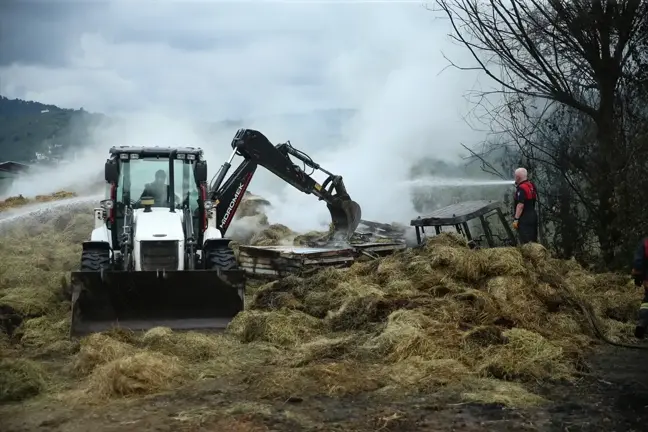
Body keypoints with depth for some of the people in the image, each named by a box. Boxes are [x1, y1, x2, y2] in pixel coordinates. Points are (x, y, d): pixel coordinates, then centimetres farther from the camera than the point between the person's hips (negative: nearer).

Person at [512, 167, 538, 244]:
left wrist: (516, 219, -21)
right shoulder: (531, 186, 10)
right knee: (533, 240, 15)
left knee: (525, 242, -7)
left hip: (524, 218, -10)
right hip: (533, 215, 10)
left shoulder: (521, 188, -19)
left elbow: (520, 205, -23)